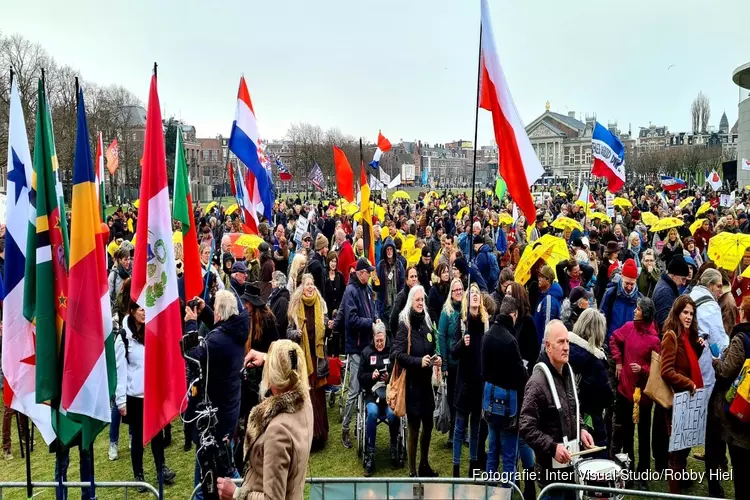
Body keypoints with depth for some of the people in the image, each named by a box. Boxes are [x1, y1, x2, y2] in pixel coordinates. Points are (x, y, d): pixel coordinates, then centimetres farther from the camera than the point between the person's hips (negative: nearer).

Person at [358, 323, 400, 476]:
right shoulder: (366, 352, 9)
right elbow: (361, 377, 7)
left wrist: (389, 378, -11)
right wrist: (371, 376, -13)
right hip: (372, 392, 0)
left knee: (392, 413, -31)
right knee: (372, 412, -31)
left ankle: (394, 449, -6)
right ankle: (369, 455, -21)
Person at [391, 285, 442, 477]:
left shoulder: (426, 322, 8)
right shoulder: (404, 324, -13)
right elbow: (396, 354, -20)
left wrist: (437, 358, 1)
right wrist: (419, 361, -26)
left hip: (426, 383, 7)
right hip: (411, 384, -7)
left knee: (428, 426, 19)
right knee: (414, 430, 3)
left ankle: (424, 465, 37)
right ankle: (412, 472, 17)